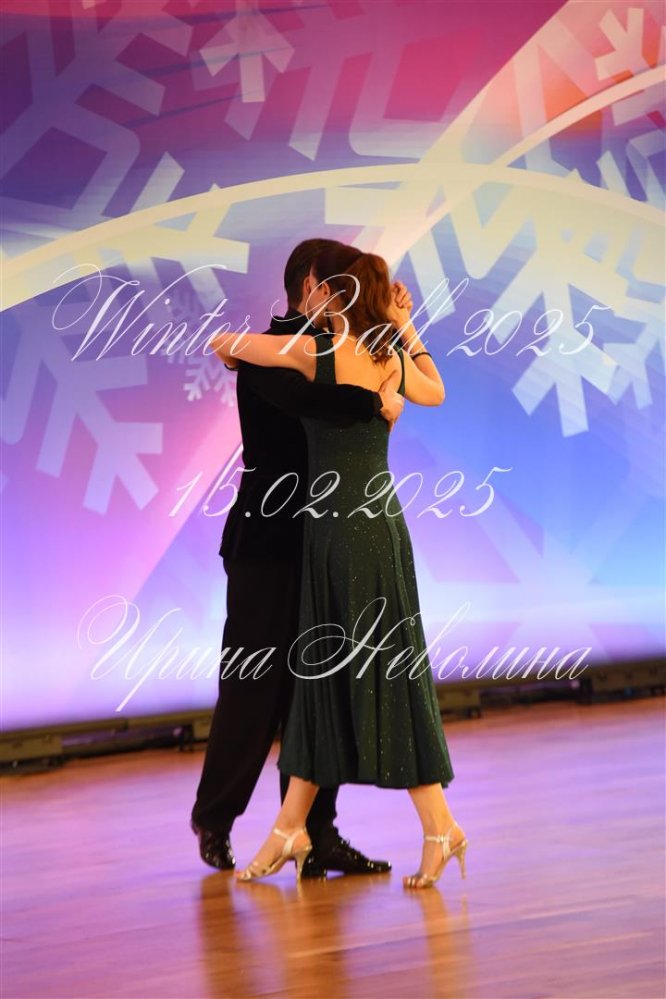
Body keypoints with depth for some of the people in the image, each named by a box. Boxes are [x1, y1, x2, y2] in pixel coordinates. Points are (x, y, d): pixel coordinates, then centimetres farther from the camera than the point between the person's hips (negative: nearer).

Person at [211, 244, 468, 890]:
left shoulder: (313, 353, -11)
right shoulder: (394, 359, 6)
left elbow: (222, 342, 4)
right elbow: (436, 392, 30)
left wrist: (233, 351, 27)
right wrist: (405, 328, 27)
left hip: (342, 526, -7)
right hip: (382, 522, 7)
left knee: (383, 676, -2)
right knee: (322, 672, 10)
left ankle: (439, 828, 1)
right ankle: (290, 828, 11)